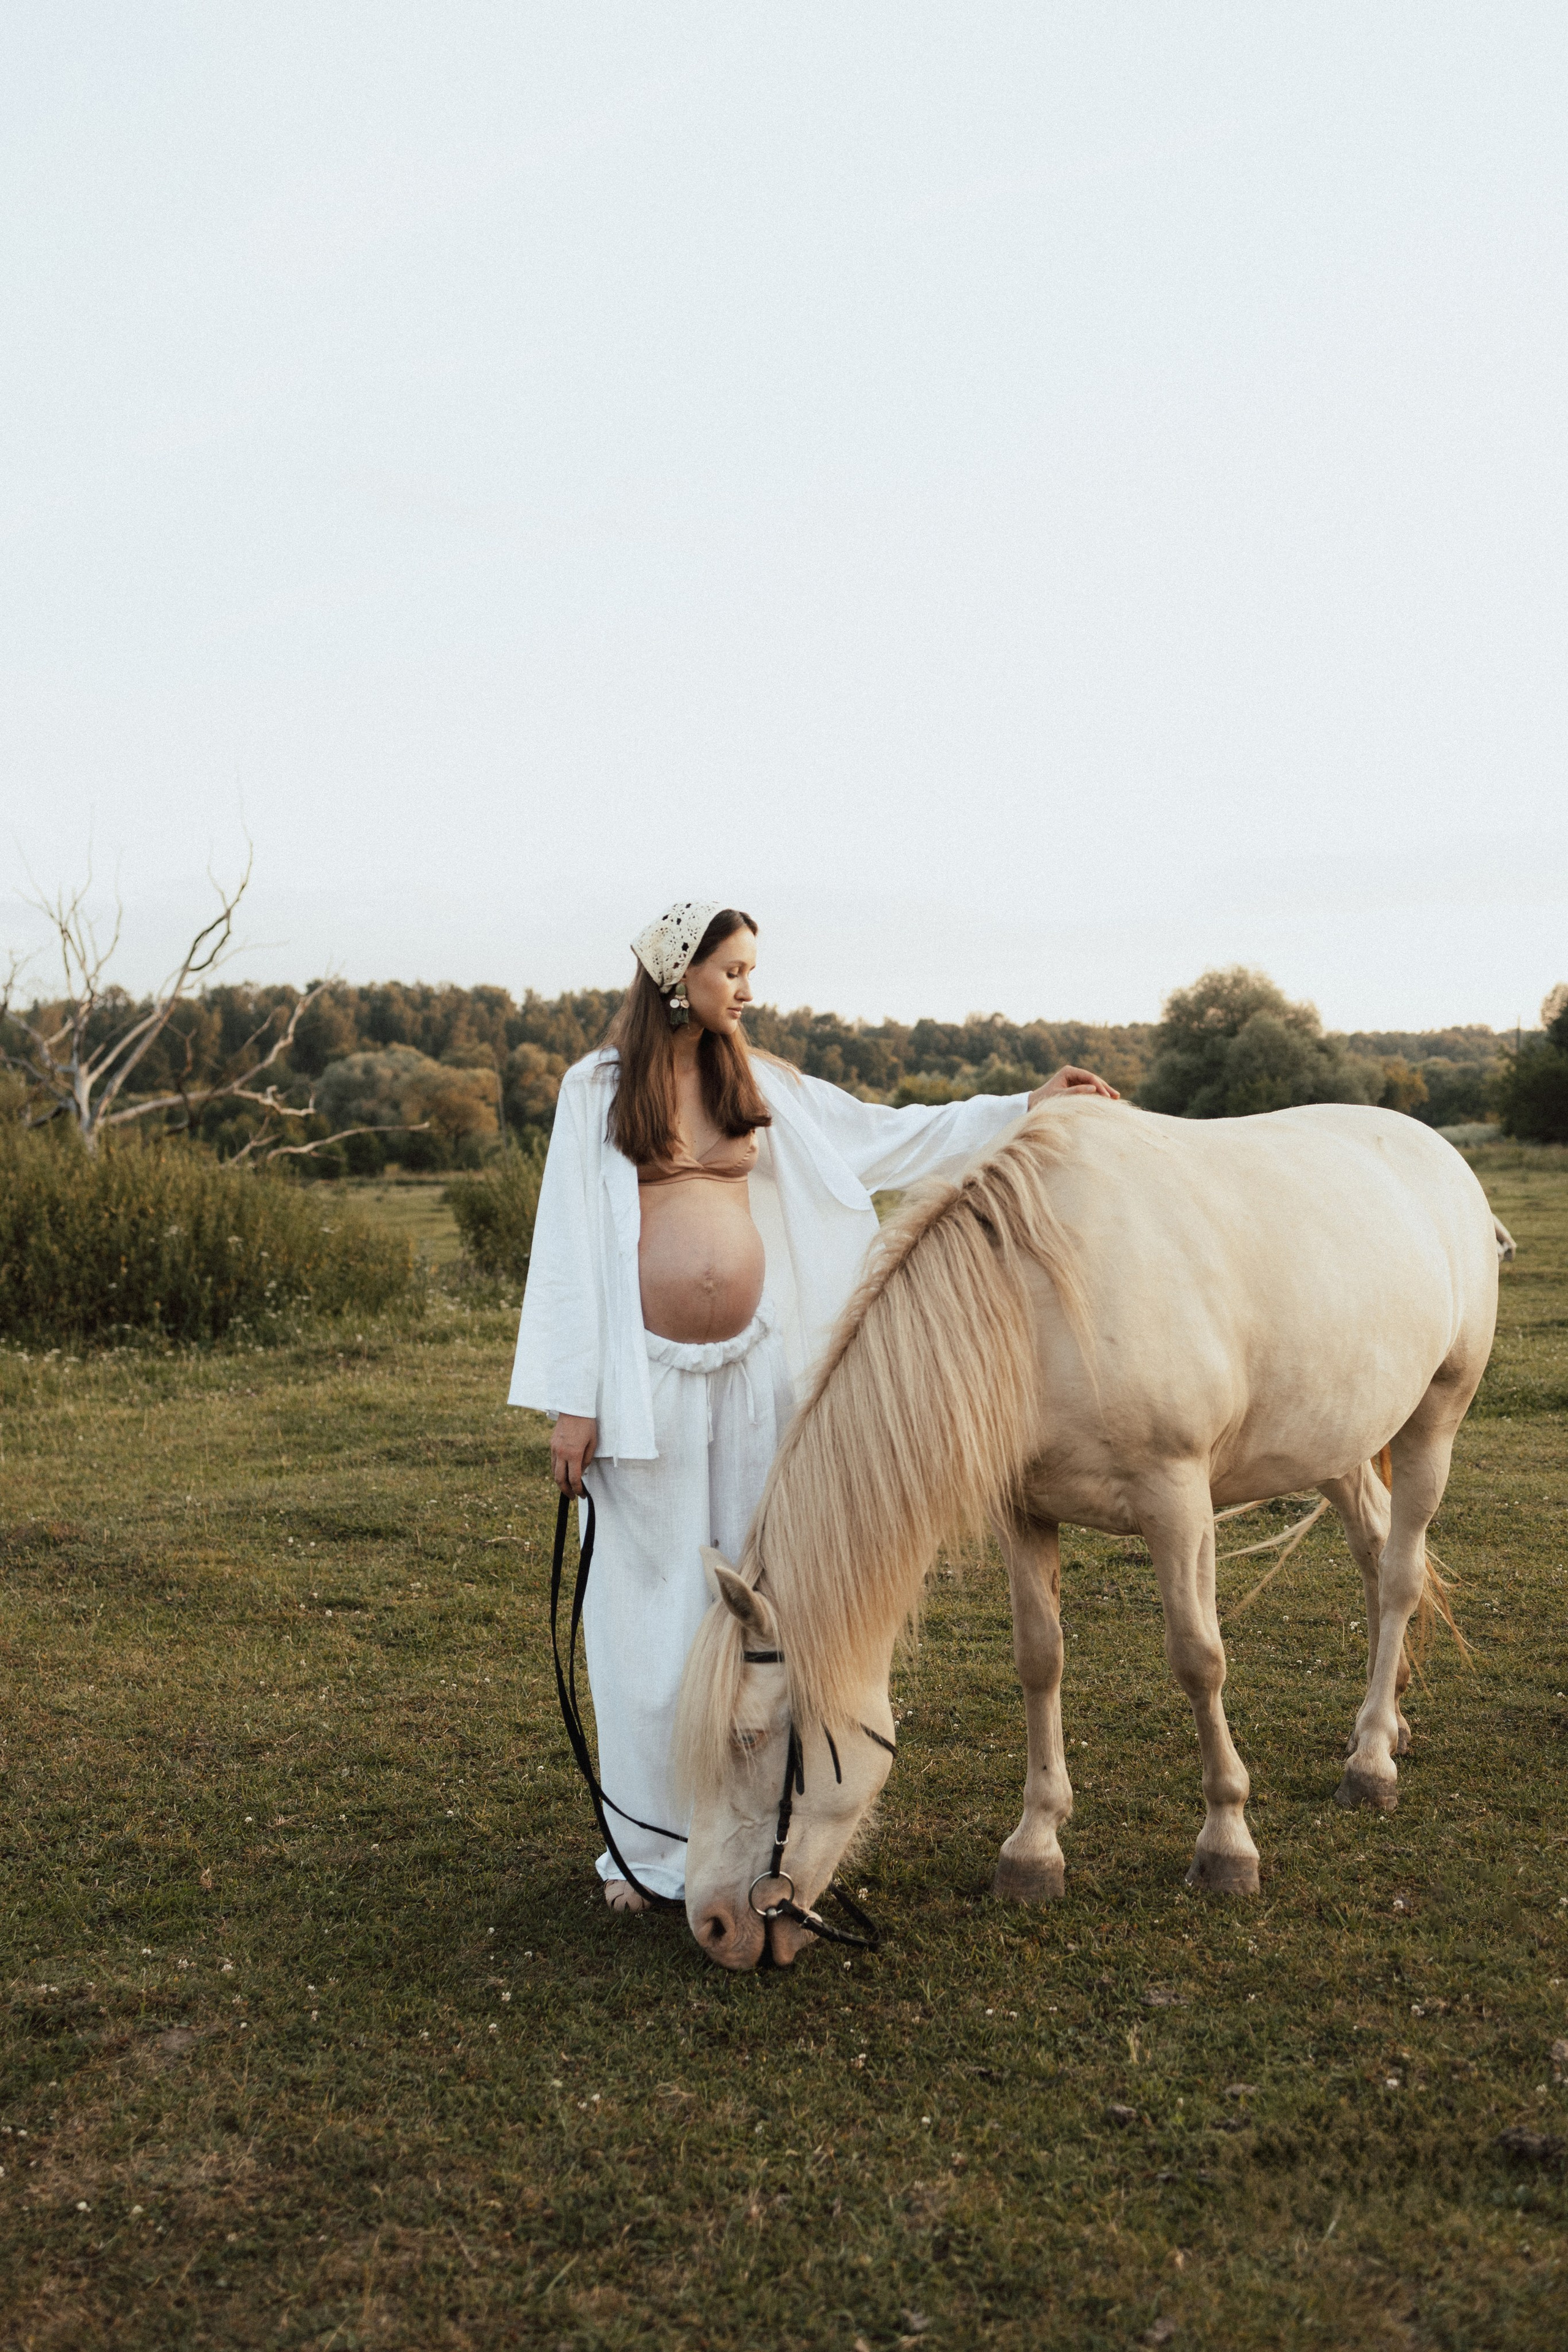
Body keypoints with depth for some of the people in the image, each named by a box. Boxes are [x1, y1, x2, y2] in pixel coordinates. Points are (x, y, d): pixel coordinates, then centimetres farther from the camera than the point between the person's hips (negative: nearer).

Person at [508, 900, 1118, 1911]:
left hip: (756, 1366, 4)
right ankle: (646, 1844, 16)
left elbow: (890, 1139, 11)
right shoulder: (599, 1088, -1)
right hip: (651, 1374, -4)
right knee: (655, 1605, 2)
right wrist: (572, 1401, -7)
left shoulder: (759, 1082, 9)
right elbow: (569, 1242, -3)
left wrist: (1026, 1105, 6)